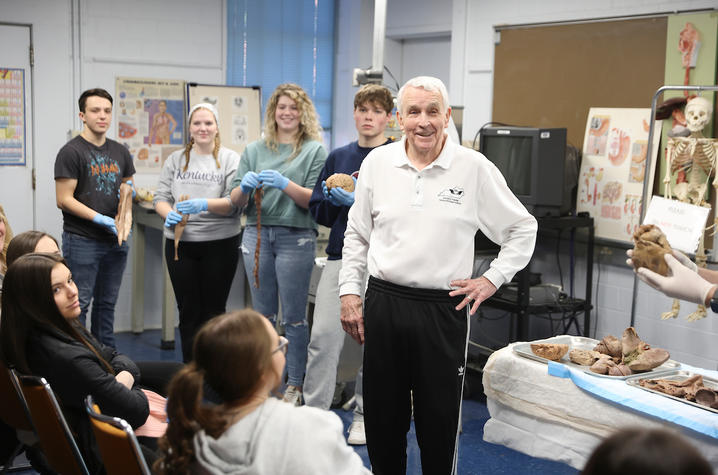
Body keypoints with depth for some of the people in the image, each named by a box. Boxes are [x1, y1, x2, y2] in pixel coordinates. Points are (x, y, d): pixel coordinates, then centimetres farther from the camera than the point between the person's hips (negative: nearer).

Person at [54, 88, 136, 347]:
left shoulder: (120, 152, 12)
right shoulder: (71, 152, -7)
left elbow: (129, 187, 23)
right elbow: (64, 200, -12)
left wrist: (130, 191, -2)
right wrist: (101, 219, -19)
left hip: (116, 239, 6)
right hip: (82, 240, -6)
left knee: (107, 303, 14)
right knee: (79, 304, -3)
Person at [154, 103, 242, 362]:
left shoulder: (230, 159, 1)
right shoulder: (176, 160, 11)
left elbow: (234, 202, -8)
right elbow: (161, 197, 9)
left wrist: (204, 204, -24)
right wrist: (169, 214, -13)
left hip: (220, 244, -3)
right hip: (180, 244, 3)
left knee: (214, 311, 4)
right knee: (188, 312, 8)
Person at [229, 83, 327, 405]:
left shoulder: (314, 150, 3)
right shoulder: (254, 150, 12)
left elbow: (314, 200, -5)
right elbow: (236, 201, 10)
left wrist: (285, 184, -20)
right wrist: (245, 186, -12)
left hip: (296, 237, -3)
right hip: (257, 233, 3)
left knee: (294, 316, 0)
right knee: (262, 314, 10)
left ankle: (294, 385, 10)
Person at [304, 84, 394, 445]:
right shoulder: (338, 157, 11)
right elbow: (317, 211, 13)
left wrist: (360, 203, -19)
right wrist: (334, 200, -8)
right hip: (340, 255, 3)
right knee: (323, 335, -4)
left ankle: (364, 413, 22)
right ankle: (313, 413, 7)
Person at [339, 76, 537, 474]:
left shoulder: (475, 168, -4)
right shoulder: (377, 163, 3)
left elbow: (522, 228, 7)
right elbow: (356, 236, 13)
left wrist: (492, 279, 0)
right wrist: (349, 292, 8)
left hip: (443, 309, -2)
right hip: (383, 303, 2)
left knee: (439, 422, 7)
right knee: (382, 417, 13)